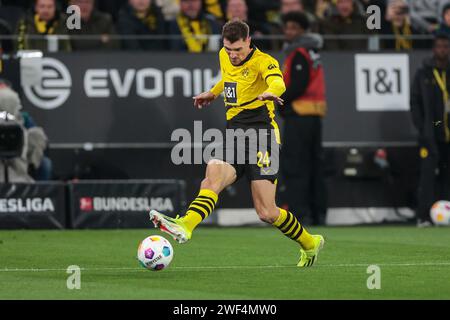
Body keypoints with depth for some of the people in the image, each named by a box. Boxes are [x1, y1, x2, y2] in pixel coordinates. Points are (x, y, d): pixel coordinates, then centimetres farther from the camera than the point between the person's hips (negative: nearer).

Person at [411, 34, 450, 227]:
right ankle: (423, 216, -12)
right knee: (428, 173, -11)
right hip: (430, 136, -3)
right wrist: (421, 128, -7)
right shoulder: (423, 74, 5)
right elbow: (415, 103, 3)